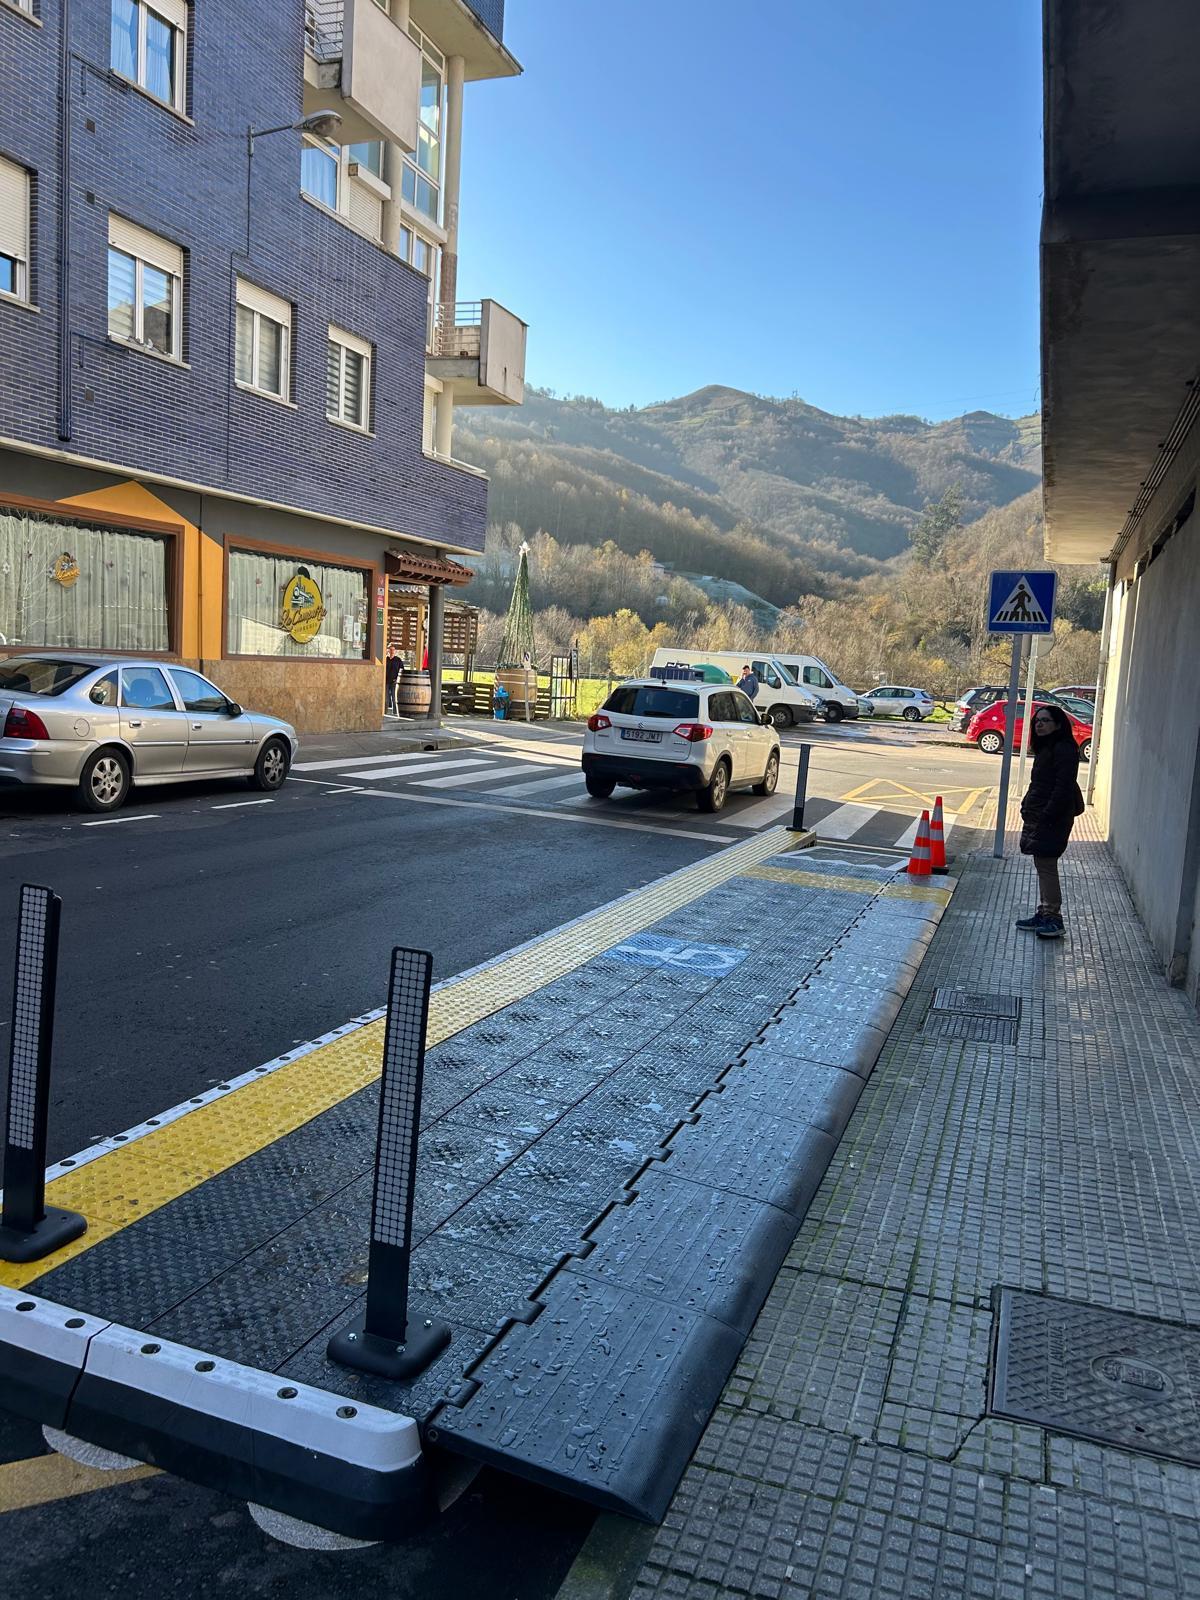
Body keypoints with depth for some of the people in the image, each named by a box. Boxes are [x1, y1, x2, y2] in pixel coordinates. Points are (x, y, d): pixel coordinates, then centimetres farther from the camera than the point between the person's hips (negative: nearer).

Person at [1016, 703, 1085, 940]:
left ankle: (1054, 918, -2)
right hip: (1038, 815, 10)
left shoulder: (1064, 749, -15)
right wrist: (1028, 808, 14)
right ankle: (1043, 914, 21)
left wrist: (1047, 816, -23)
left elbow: (1063, 787, -20)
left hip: (1052, 817, -10)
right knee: (1042, 865, 13)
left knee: (1046, 865, -7)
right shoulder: (1044, 748, 16)